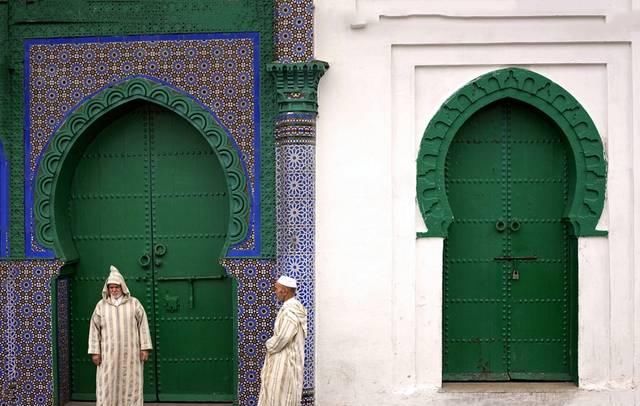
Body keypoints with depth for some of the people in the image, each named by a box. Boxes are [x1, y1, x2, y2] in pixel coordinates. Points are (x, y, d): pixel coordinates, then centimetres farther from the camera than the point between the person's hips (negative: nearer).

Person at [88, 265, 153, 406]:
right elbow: (94, 329, 6)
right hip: (108, 354, 1)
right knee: (107, 386, -1)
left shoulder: (134, 303, 3)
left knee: (131, 386, 1)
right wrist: (95, 352, 1)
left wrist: (145, 348, -3)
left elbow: (143, 326, 2)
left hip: (131, 354, 0)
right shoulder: (101, 305, 6)